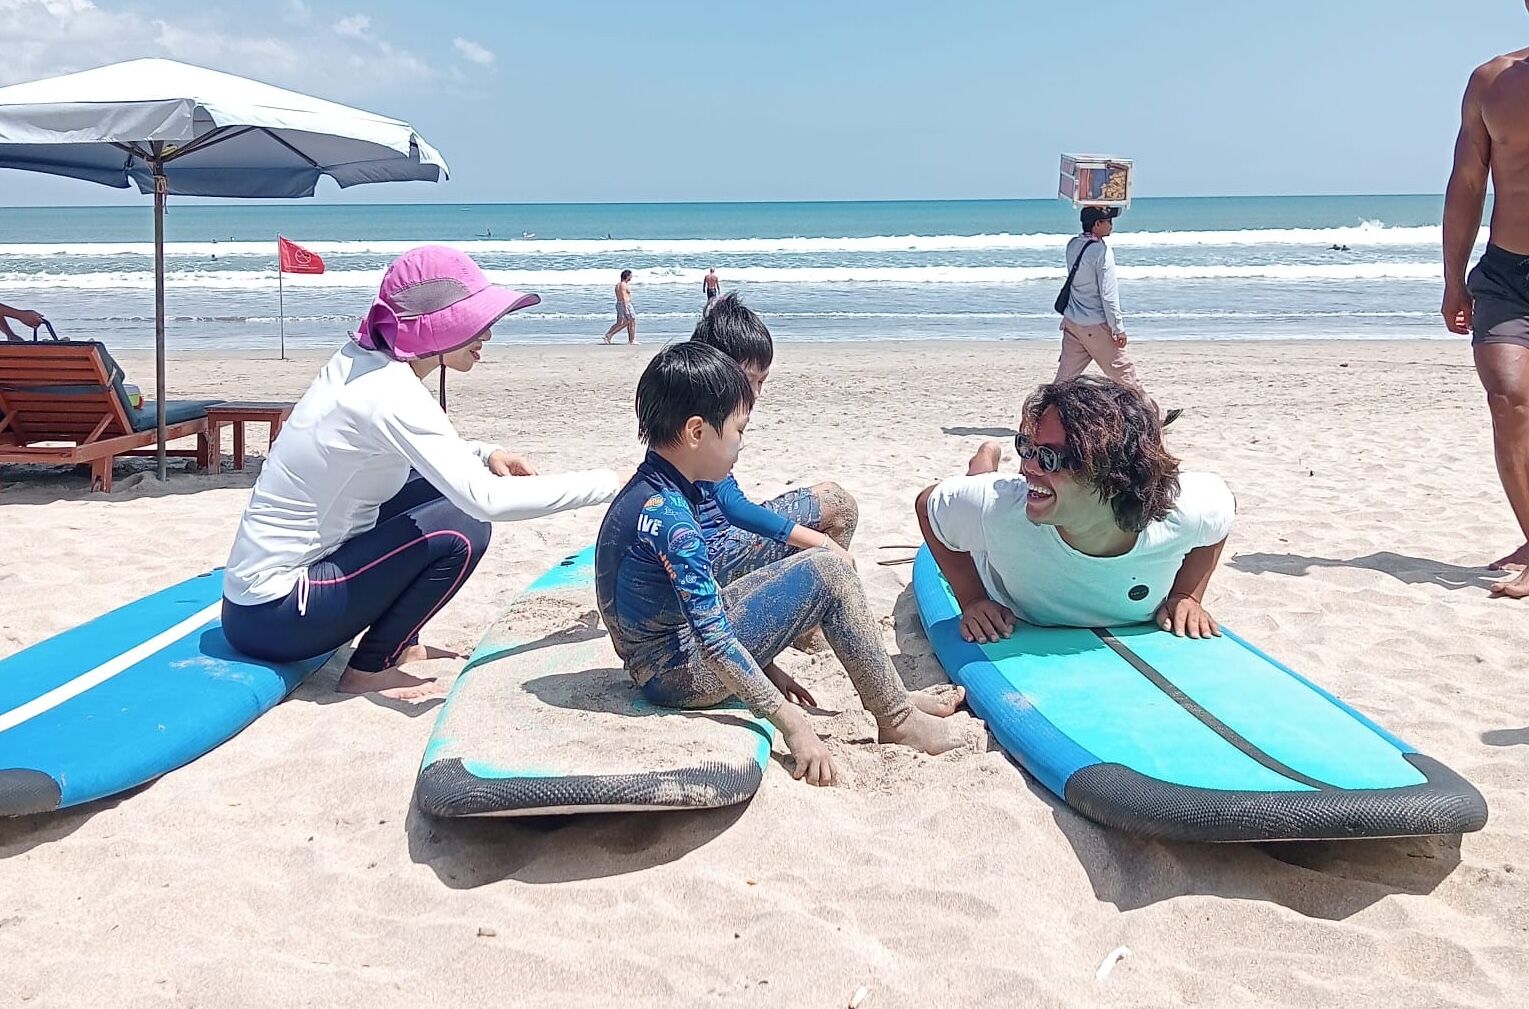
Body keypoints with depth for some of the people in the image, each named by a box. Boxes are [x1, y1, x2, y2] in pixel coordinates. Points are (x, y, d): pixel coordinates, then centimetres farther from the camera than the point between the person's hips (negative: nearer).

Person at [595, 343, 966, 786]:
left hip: (659, 665, 10)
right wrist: (792, 723, -27)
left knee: (820, 563, 15)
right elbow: (713, 639, -29)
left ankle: (894, 695, 18)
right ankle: (896, 719, -1)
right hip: (682, 672, -10)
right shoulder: (669, 516, -25)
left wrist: (761, 665, 16)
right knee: (829, 572, -13)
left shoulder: (648, 489, 6)